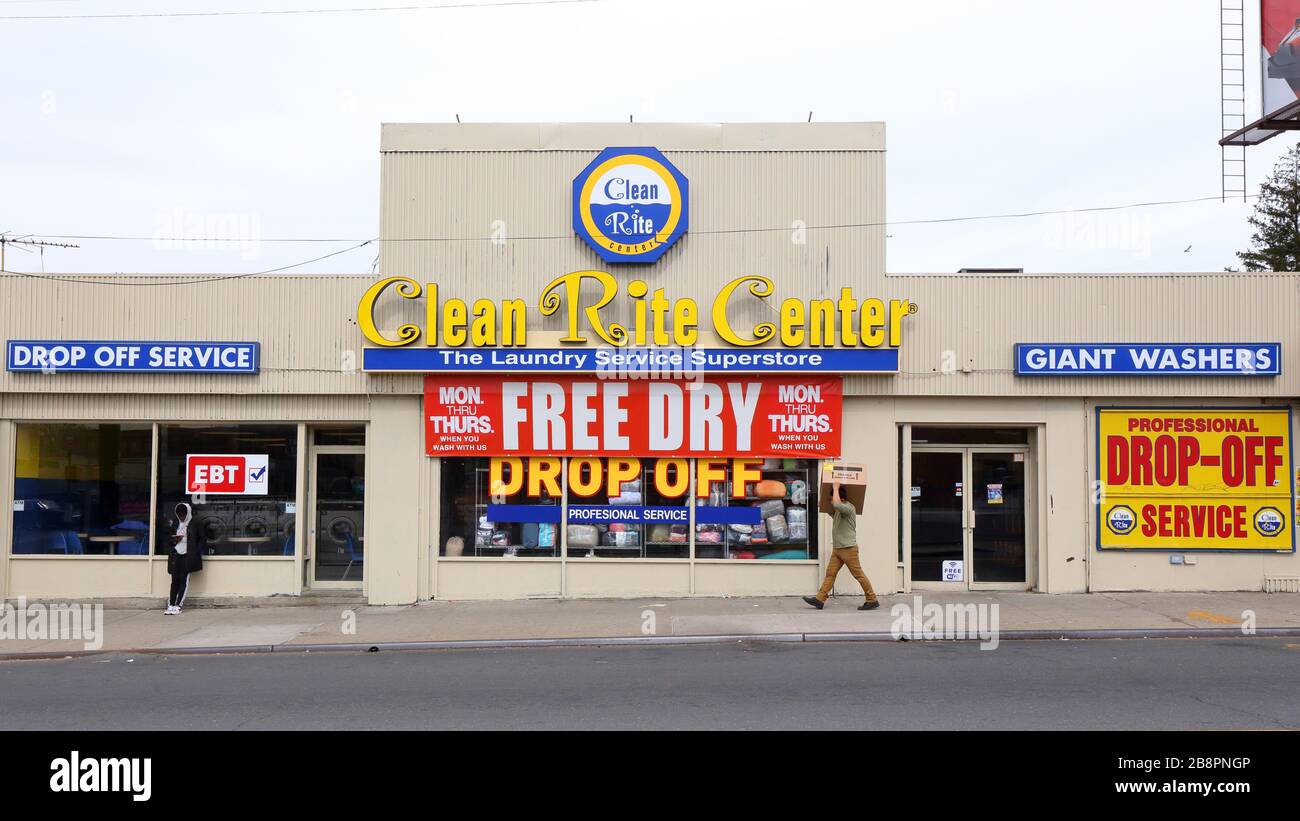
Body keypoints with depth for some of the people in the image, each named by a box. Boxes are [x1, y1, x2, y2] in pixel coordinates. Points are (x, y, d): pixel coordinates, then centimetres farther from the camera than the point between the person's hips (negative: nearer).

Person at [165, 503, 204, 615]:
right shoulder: (175, 524, 16)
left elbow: (201, 539, 3)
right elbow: (170, 538, 24)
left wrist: (197, 553, -8)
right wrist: (174, 540, 0)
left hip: (188, 555, -4)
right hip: (176, 554, 4)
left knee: (184, 580, -8)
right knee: (175, 580, -2)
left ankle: (178, 606, -10)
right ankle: (171, 605, -4)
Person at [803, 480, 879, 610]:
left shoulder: (849, 508, -14)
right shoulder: (838, 511, 15)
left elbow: (837, 505, -35)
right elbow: (832, 513, 39)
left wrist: (836, 488, -22)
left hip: (849, 549, -9)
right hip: (837, 549, 9)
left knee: (859, 574, -4)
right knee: (830, 573, 3)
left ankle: (872, 600, 3)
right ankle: (820, 599, 0)